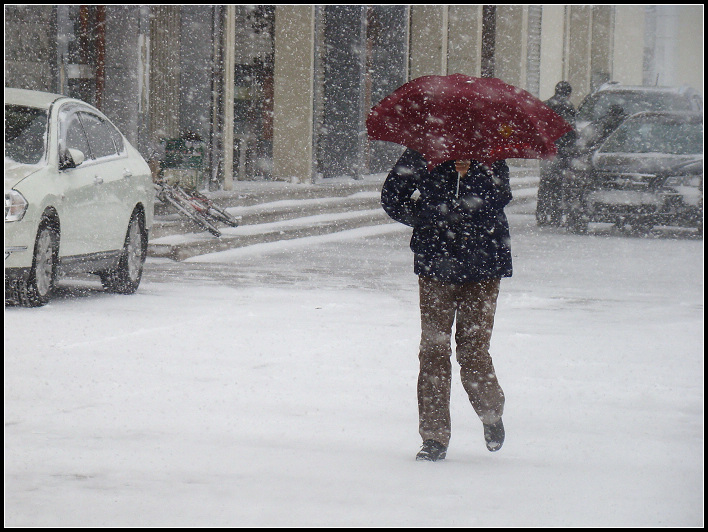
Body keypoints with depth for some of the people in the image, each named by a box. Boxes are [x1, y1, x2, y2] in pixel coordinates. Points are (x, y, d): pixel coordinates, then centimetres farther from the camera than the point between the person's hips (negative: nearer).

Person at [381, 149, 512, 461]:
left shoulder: (491, 158, -3)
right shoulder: (422, 157, -1)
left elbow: (497, 198, -19)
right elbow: (392, 199, 4)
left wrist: (471, 170, -27)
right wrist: (423, 219, -9)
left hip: (482, 270, -1)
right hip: (435, 264, 1)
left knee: (473, 350, -3)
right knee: (433, 349, -2)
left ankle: (491, 414, 26)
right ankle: (434, 436, 7)